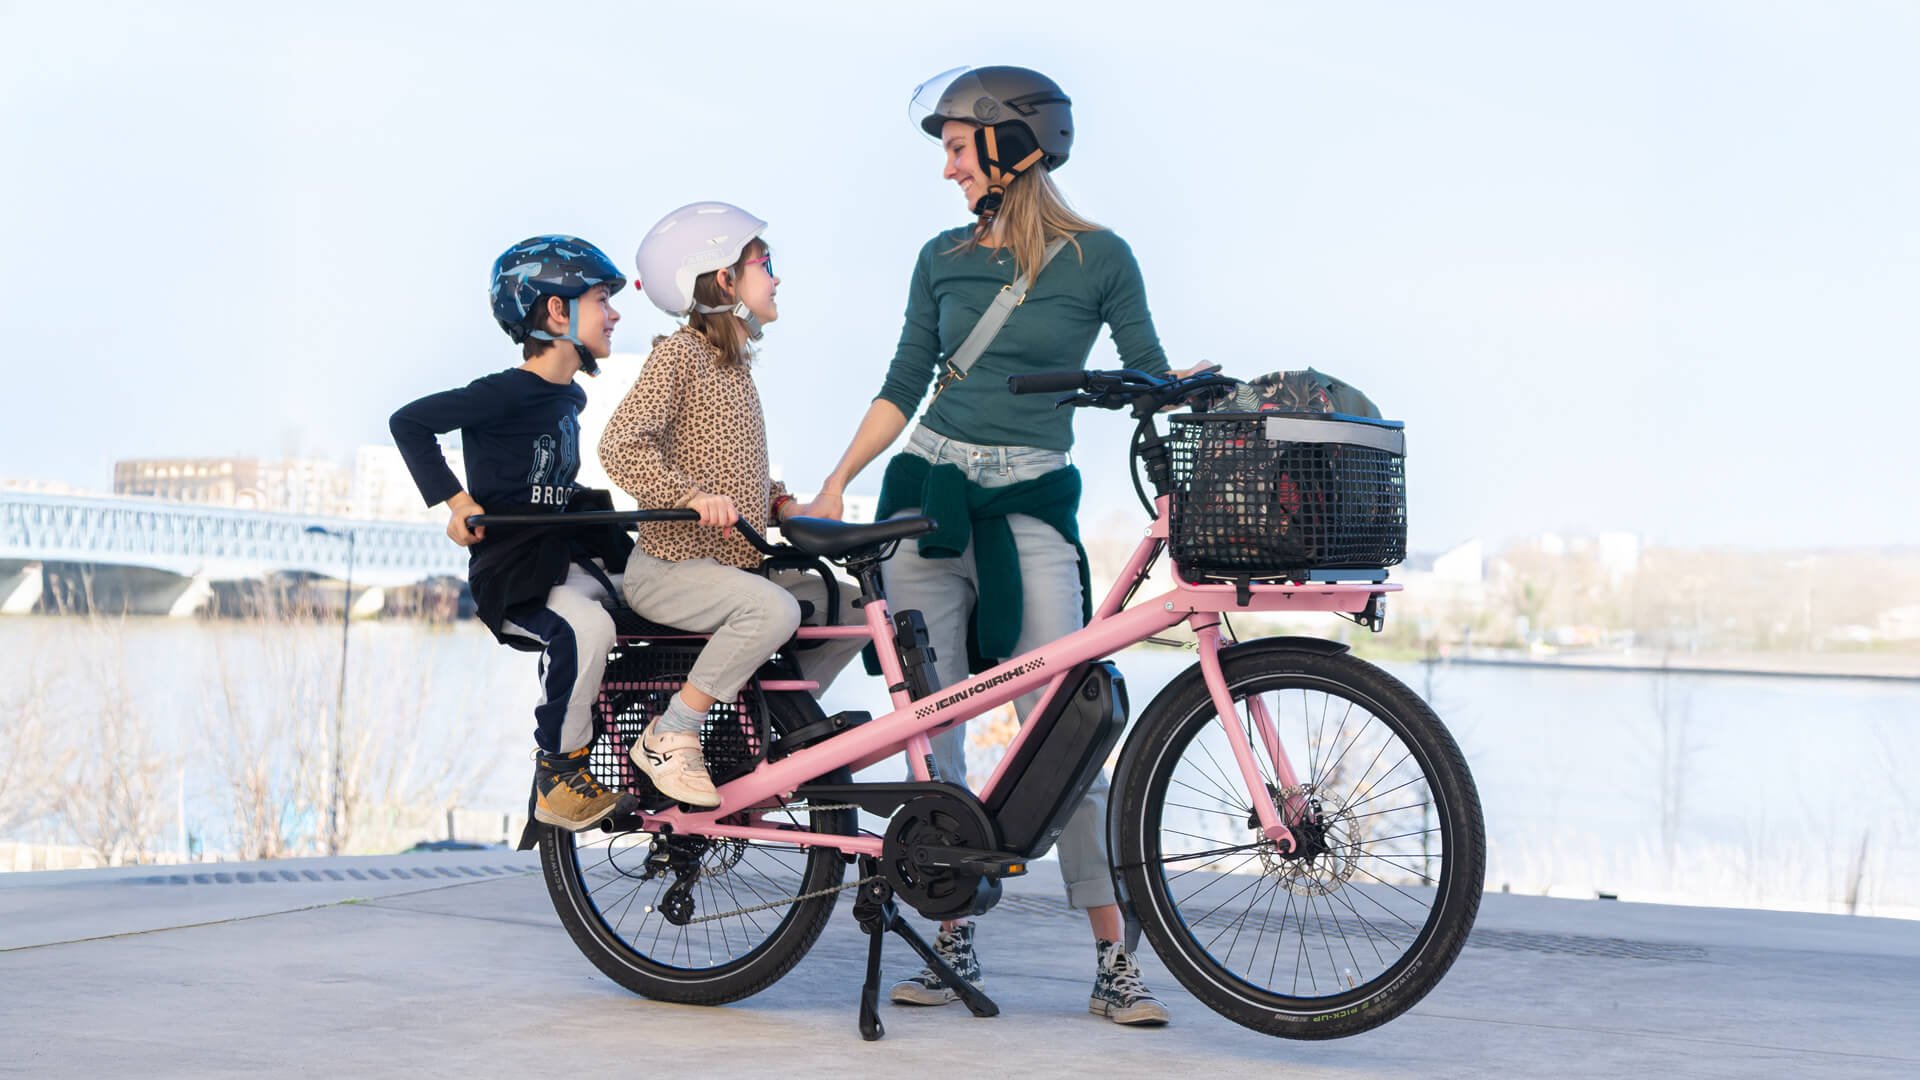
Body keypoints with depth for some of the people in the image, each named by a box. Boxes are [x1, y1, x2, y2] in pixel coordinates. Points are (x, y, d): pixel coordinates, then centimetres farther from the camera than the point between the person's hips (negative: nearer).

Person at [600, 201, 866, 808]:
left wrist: (781, 505, 6)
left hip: (736, 562, 9)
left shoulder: (737, 363, 16)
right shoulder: (680, 352, -10)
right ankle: (669, 738, -19)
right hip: (672, 567, -9)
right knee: (774, 609, -33)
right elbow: (620, 446, -20)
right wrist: (693, 496, -32)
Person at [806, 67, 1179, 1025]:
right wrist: (834, 488, 10)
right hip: (927, 492, 4)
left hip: (1031, 506, -3)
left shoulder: (1098, 258, 0)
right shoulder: (944, 258, 9)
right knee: (930, 731, 2)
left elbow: (1151, 378, 5)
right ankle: (953, 942, 11)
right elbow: (904, 384, 13)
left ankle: (1113, 961, -6)